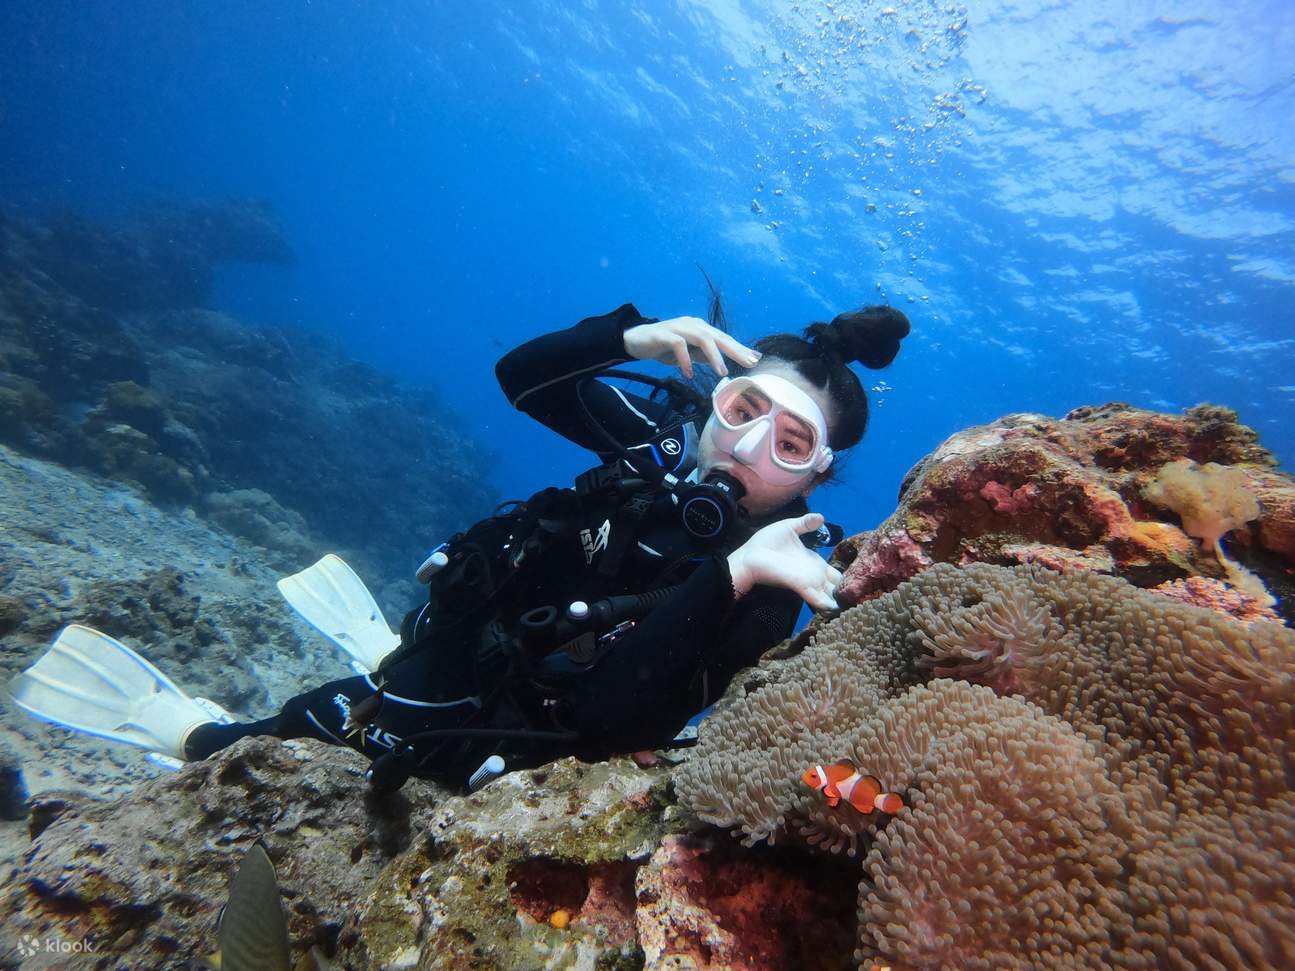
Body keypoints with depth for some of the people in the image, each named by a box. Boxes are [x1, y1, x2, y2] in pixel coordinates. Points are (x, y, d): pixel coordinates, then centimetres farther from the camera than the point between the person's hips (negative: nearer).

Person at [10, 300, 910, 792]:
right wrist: (630, 337, -24)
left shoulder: (762, 592, -26)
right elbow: (520, 375, -7)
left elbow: (614, 716, -35)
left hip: (492, 736, -3)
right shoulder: (671, 432, -13)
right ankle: (385, 655, 46)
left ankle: (197, 732, 35)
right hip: (460, 640, 3)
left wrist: (732, 574, -46)